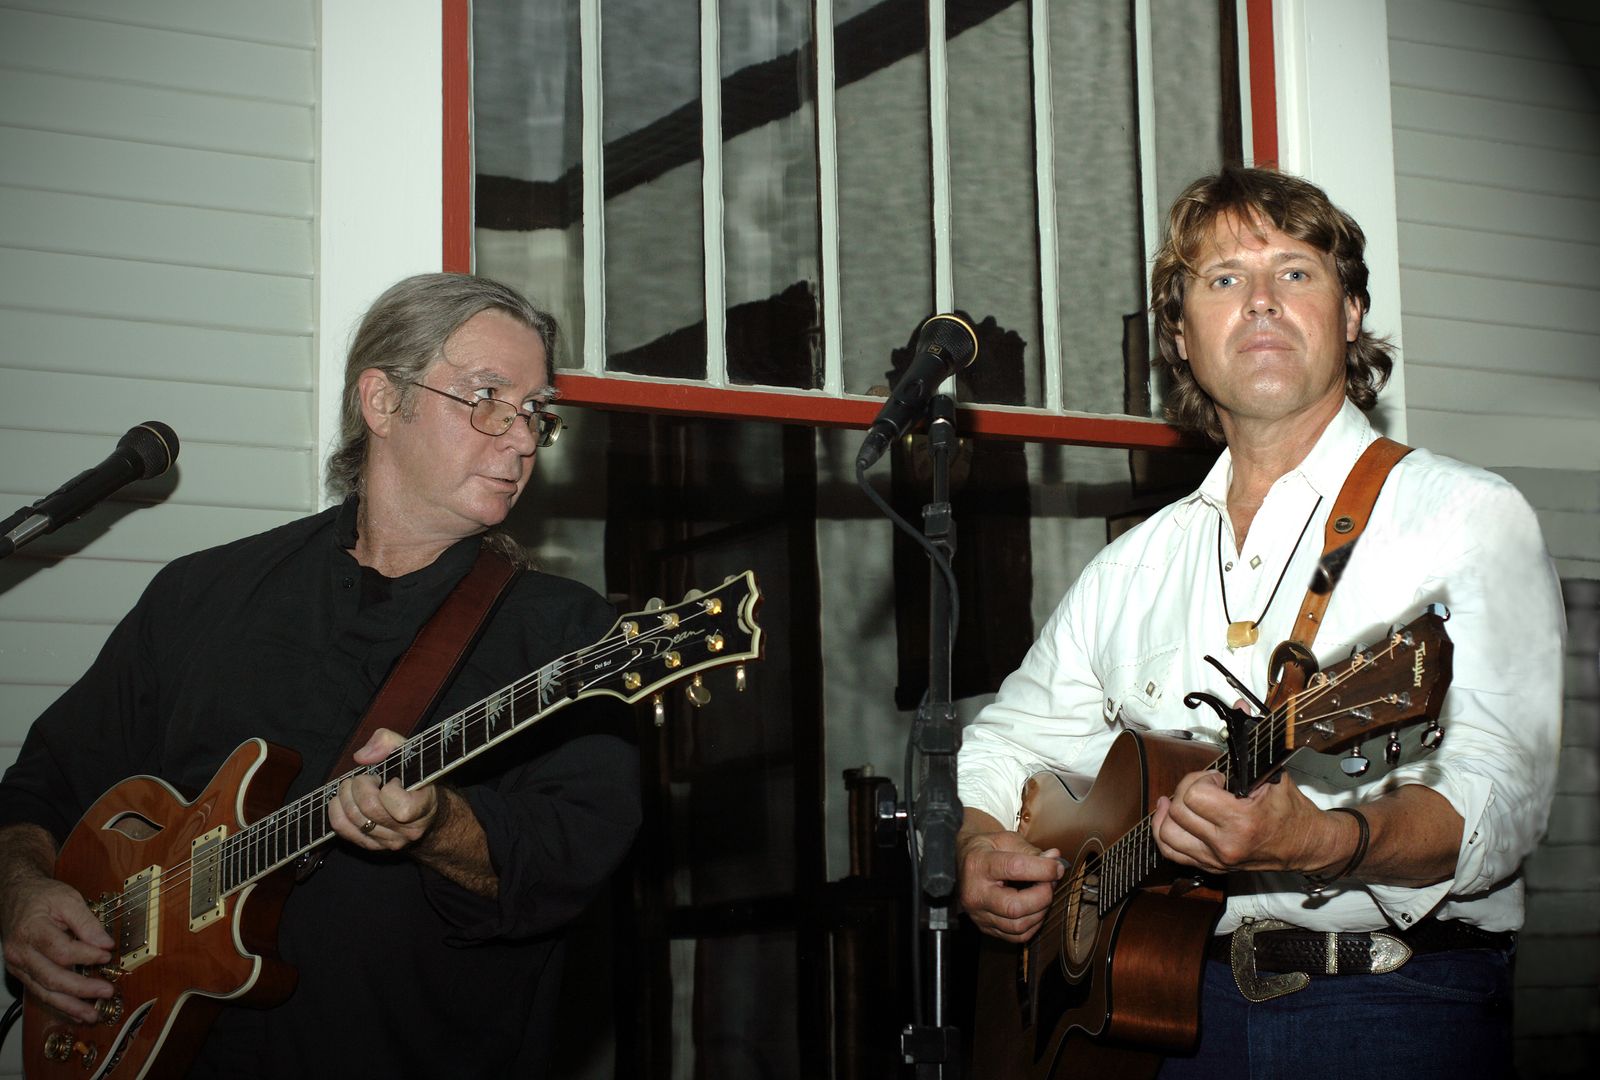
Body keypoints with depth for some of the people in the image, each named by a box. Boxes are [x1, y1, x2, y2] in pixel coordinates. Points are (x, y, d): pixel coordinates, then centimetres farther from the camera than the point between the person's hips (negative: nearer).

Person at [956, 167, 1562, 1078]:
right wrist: (975, 850, 4)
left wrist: (1320, 843, -26)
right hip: (1164, 998, 4)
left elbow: (1498, 797, -8)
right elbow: (1005, 745, 26)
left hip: (1396, 1003, -4)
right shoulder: (1137, 565, 20)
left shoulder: (1467, 517, 4)